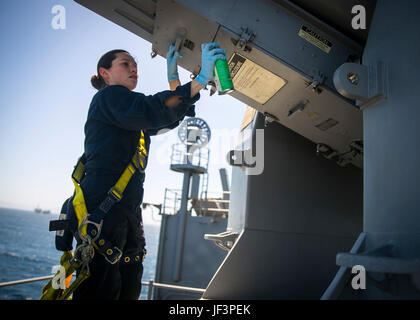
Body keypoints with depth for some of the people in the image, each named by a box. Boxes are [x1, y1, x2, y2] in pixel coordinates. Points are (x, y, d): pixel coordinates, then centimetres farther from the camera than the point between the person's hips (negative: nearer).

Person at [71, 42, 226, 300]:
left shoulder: (130, 114, 27)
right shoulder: (109, 96, 0)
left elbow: (174, 115, 27)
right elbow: (152, 110, -20)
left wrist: (173, 76, 18)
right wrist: (201, 79, -23)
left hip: (129, 211, 9)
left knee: (129, 289, 9)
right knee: (100, 290, -9)